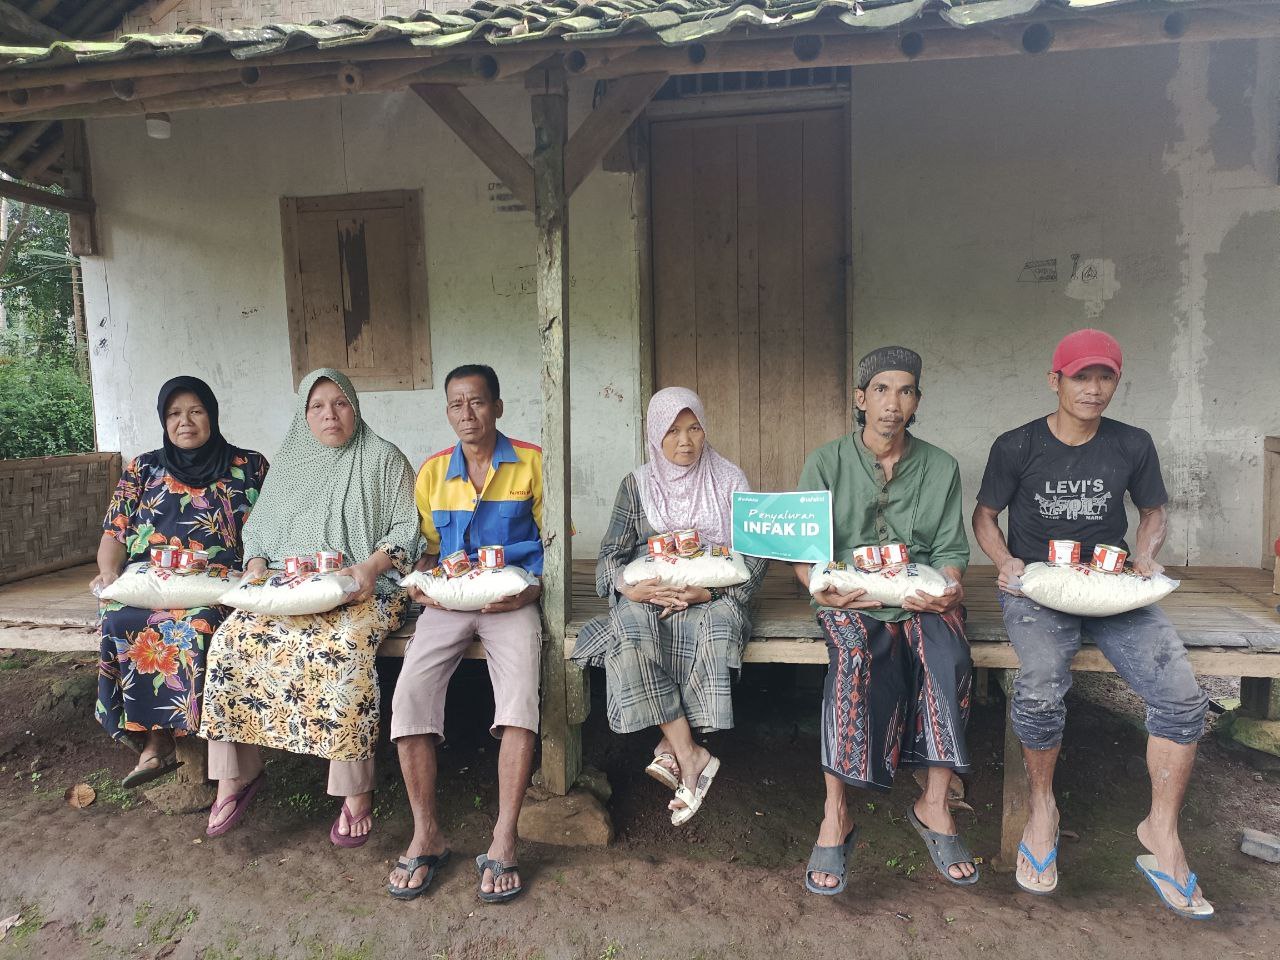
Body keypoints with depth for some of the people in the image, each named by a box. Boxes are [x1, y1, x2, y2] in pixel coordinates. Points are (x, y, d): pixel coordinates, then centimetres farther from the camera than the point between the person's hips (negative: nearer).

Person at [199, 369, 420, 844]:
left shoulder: (383, 459, 4)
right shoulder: (287, 463, 19)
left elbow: (407, 529, -1)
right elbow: (256, 529, 21)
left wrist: (371, 566, -17)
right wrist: (257, 568, 0)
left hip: (361, 591, -5)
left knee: (343, 649, -34)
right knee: (232, 640, -21)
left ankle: (355, 790, -22)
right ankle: (236, 772, -5)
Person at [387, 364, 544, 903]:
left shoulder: (531, 463, 5)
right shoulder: (432, 472, 14)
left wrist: (531, 590, -12)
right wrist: (422, 582, -2)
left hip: (511, 600, -3)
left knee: (520, 697, -27)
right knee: (409, 693, -20)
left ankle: (504, 841, -14)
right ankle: (426, 835, -5)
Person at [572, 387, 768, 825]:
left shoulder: (730, 481, 6)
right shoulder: (636, 485, 10)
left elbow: (755, 557, 1)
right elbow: (611, 554, 7)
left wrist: (708, 591, -16)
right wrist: (629, 587, -17)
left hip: (712, 598, -1)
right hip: (648, 597, 1)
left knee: (714, 626, -36)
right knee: (630, 626, -33)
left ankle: (672, 745, -24)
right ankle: (690, 756, -28)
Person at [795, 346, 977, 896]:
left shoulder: (941, 468, 12)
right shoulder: (826, 463, 5)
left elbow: (951, 550, 8)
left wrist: (946, 588, -15)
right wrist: (821, 588, -19)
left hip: (921, 597, 2)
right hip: (849, 599, -2)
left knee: (949, 657, -31)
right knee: (856, 654, -35)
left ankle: (934, 804, -16)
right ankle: (836, 813, -26)